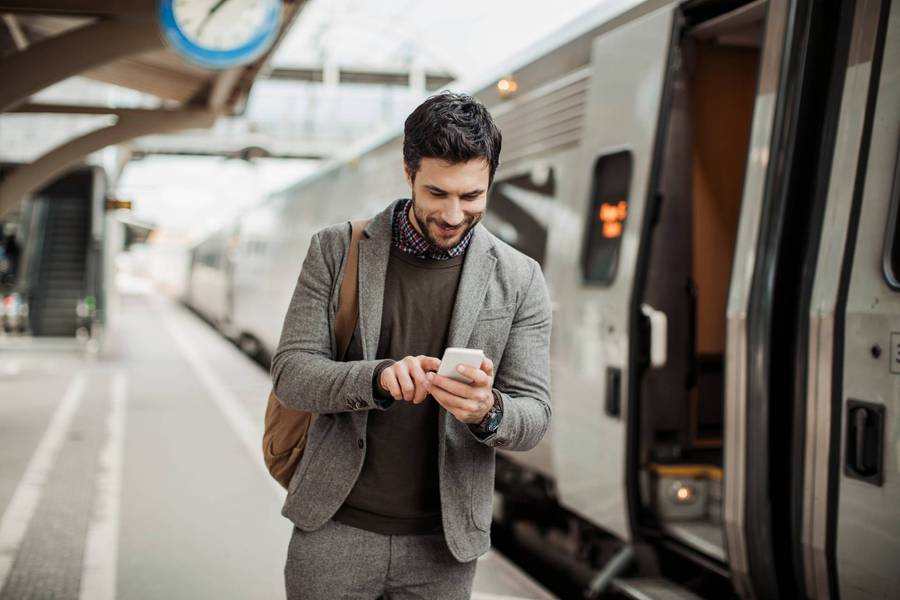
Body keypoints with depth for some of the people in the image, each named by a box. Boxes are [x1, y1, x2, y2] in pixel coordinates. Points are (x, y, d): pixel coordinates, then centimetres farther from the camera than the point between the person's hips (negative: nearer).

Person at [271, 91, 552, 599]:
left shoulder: (519, 280, -2)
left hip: (442, 543, 1)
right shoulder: (337, 250, -1)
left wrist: (488, 411, -26)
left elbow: (534, 415, -3)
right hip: (335, 527, 0)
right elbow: (290, 374, -5)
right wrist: (377, 378, -24)